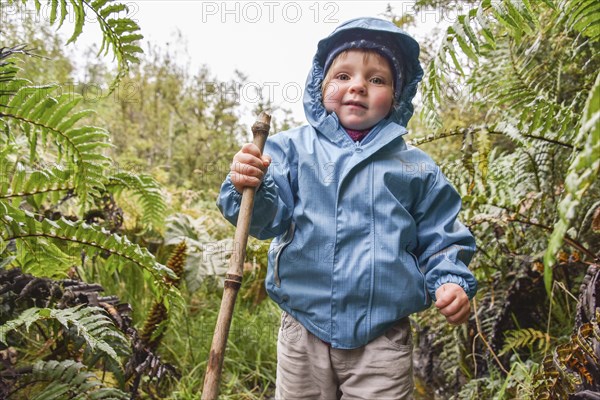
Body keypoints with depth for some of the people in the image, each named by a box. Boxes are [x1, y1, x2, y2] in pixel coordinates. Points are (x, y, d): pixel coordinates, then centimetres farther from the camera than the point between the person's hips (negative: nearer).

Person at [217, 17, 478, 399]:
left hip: (383, 337, 1)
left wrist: (451, 281, -7)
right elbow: (269, 218, -9)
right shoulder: (293, 148, 0)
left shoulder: (415, 167, 4)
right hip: (304, 332, 0)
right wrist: (250, 188, -28)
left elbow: (440, 239, 10)